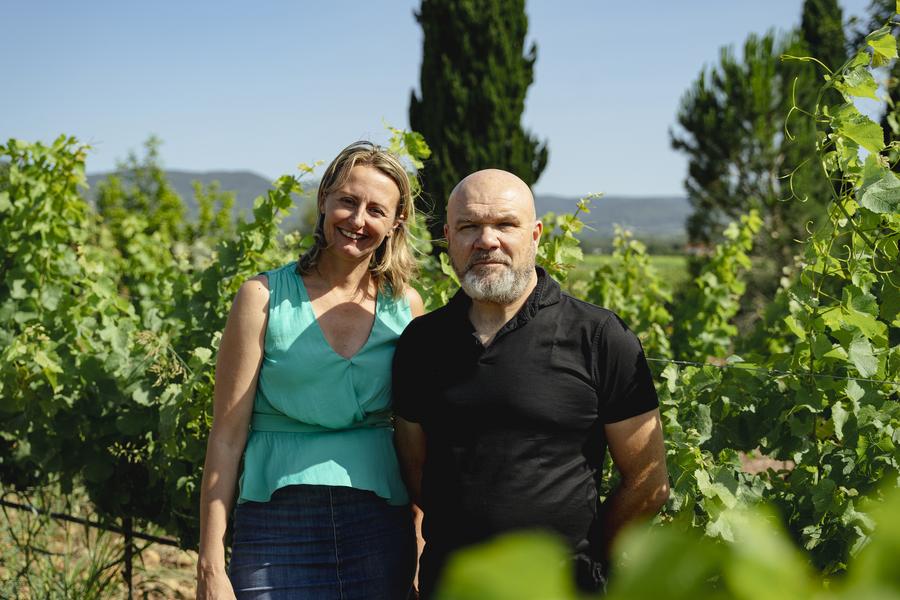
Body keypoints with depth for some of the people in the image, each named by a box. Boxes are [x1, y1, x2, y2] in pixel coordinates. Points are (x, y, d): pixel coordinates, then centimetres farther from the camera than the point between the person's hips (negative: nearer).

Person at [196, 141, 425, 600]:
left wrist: (422, 544, 5)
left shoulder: (406, 306, 4)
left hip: (381, 527, 2)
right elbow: (227, 437, -4)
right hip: (280, 523, -2)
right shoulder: (265, 297, -3)